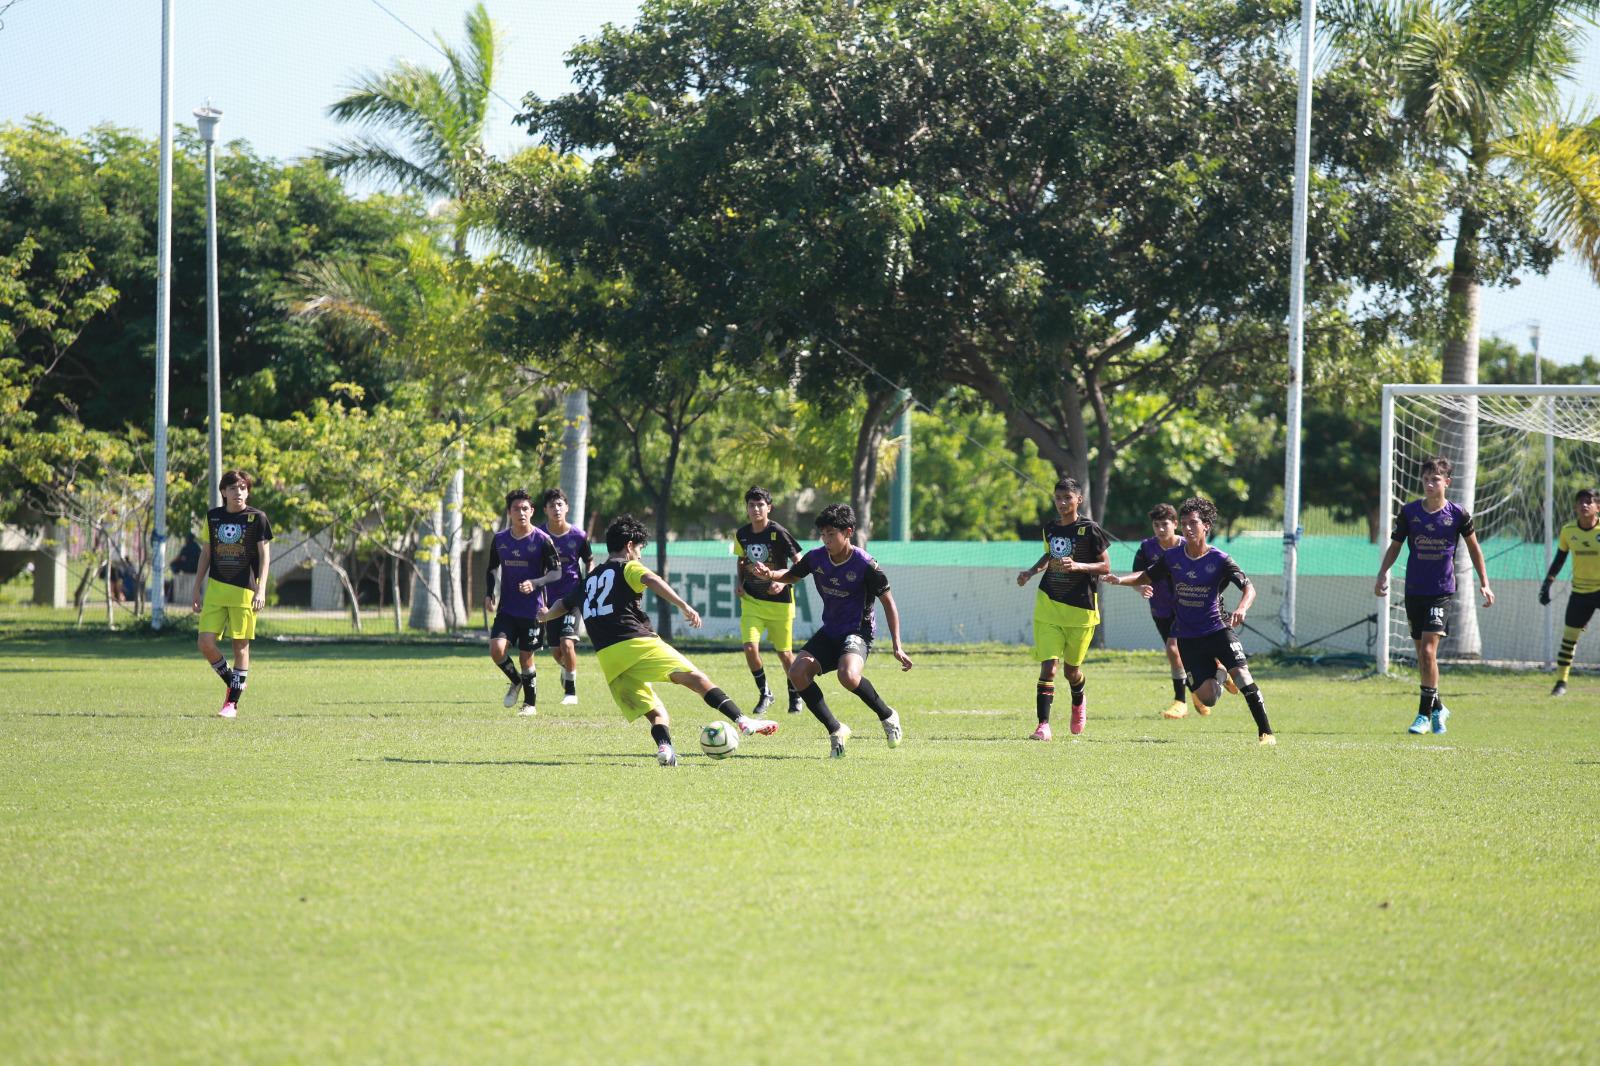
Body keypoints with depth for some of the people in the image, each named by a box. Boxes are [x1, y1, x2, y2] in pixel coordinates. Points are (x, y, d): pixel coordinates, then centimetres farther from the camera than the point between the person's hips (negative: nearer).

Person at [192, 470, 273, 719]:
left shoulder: (257, 518, -2)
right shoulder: (213, 516, 9)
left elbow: (264, 554, -4)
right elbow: (206, 553, 16)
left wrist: (261, 589, -15)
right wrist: (197, 589, 13)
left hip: (244, 590, -4)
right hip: (215, 588, 4)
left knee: (241, 645, -1)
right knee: (206, 643, -6)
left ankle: (233, 703, 5)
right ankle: (232, 683, 18)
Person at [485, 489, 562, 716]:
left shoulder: (542, 540, -8)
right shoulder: (500, 540, 4)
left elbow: (556, 572, -5)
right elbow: (492, 569, 18)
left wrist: (535, 583, -22)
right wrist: (488, 594, 3)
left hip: (532, 610, -3)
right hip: (507, 609, 3)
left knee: (526, 656, 2)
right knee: (497, 648, -15)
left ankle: (531, 703, 20)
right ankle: (516, 681, 14)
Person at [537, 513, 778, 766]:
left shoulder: (590, 580, 28)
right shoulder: (628, 567, 10)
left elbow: (564, 603, 46)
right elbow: (651, 580, -13)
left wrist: (547, 616, 67)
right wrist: (683, 606, -20)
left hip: (607, 658, 6)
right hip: (637, 642, -6)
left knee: (656, 714, 6)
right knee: (694, 678, -12)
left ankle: (664, 746, -26)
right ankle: (742, 720, -28)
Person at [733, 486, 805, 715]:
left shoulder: (778, 533, -14)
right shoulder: (742, 534, 1)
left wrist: (784, 581, -25)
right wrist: (738, 582, 3)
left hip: (779, 601, -3)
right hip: (751, 601, 3)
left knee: (784, 653, 6)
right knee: (750, 647, -15)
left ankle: (795, 696, 30)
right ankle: (764, 694, 6)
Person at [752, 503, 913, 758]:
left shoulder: (865, 565, -17)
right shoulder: (816, 558, -2)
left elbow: (888, 603, -8)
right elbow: (791, 576, 18)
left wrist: (897, 646, -11)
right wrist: (770, 575, -6)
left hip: (858, 631, -6)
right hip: (830, 632, 6)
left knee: (848, 675, -35)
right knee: (797, 672, -17)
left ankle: (887, 716, -6)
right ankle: (836, 731, -4)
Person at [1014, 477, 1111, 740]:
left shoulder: (1089, 529, -8)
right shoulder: (1050, 528, 6)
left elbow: (1105, 566, -6)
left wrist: (1077, 566, -22)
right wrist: (1032, 571, 6)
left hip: (1081, 608, -3)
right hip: (1048, 604, 3)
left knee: (1072, 669, 10)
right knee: (1048, 666, -11)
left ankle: (1079, 701, 44)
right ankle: (1043, 725, -13)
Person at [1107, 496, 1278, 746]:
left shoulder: (1219, 560, -10)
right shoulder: (1172, 556, 0)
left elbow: (1248, 588, -16)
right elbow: (1146, 577, 14)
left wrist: (1241, 609, -37)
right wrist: (1120, 580, -4)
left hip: (1217, 629, -2)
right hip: (1187, 638, 2)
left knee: (1242, 676, -22)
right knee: (1207, 698, -7)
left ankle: (1265, 732, -11)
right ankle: (1215, 677, 32)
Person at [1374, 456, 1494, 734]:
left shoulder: (1457, 515, -5)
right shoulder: (1409, 512, 0)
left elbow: (1474, 547, 9)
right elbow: (1395, 545, 10)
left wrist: (1484, 584, 9)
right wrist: (1382, 574, -5)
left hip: (1442, 592, -3)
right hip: (1414, 591, 3)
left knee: (1428, 651, -15)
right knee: (1422, 654, 8)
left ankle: (1425, 714, -10)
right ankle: (1438, 707, 26)